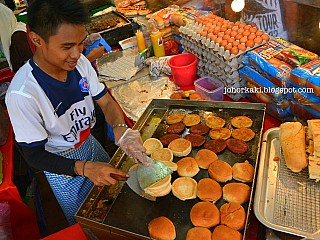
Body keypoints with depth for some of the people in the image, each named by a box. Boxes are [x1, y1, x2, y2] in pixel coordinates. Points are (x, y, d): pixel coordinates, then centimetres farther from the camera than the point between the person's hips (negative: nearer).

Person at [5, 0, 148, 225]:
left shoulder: (80, 63, -19)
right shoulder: (22, 94, -34)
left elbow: (106, 102, -10)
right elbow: (35, 156, -25)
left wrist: (120, 128, -32)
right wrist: (84, 168, -38)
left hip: (90, 144, 5)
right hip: (61, 165, -5)